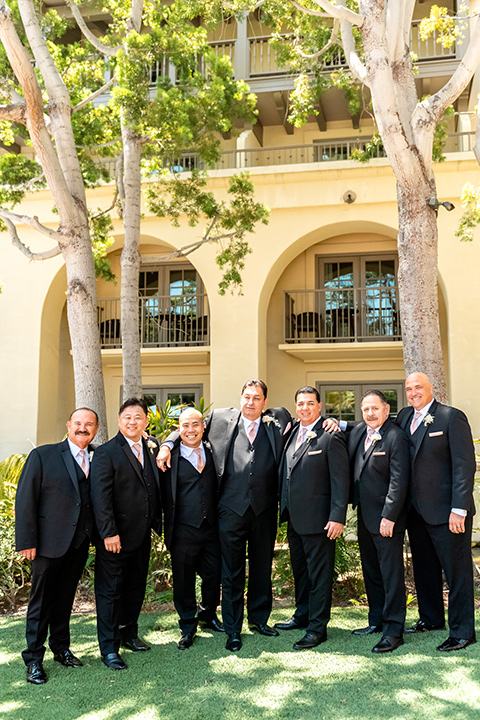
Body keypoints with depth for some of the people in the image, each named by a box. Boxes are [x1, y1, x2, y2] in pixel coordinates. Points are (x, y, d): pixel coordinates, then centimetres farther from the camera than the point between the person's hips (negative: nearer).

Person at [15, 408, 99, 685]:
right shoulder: (43, 456, -7)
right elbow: (25, 498, -9)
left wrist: (96, 535, -4)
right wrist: (27, 541, -13)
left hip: (79, 543, 4)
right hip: (49, 542, -4)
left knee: (65, 598, 18)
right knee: (41, 601, 7)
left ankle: (61, 647, 34)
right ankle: (34, 659, 19)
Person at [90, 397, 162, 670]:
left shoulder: (153, 448, 7)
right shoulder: (106, 453, -12)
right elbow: (101, 497, -16)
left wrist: (158, 522, 6)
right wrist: (108, 533, -21)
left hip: (142, 534, 6)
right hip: (115, 536, -6)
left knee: (136, 586, 18)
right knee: (110, 590, 3)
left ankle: (129, 634, 34)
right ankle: (109, 648, 14)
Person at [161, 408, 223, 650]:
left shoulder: (212, 453, 9)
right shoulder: (171, 458, -4)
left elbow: (219, 490, 12)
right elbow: (165, 496, -4)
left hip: (211, 529, 4)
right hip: (183, 532, -4)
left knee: (214, 575, 12)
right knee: (184, 580, 6)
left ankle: (209, 614, 36)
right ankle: (188, 625, 24)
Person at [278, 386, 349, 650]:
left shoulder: (331, 437, -12)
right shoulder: (292, 432, 10)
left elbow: (340, 479, -14)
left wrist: (338, 517, -19)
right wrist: (284, 507, 10)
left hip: (317, 518, -7)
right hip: (293, 517, 7)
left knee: (319, 573, 2)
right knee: (300, 569, 20)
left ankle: (317, 628, 12)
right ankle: (302, 615, 36)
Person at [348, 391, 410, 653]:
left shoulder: (396, 438, -14)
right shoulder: (357, 432, 8)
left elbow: (399, 481, -18)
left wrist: (389, 517, -20)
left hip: (387, 517, -8)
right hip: (364, 516, 8)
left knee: (391, 573, -1)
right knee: (370, 571, 17)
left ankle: (393, 630, 6)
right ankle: (376, 620, 29)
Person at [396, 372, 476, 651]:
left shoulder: (452, 417, -10)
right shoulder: (404, 417, 10)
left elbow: (464, 465, -14)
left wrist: (459, 509, -19)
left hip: (446, 511, -7)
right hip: (416, 510, 7)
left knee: (456, 570, 2)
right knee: (424, 568, 17)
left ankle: (462, 631, 12)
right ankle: (431, 619, 33)